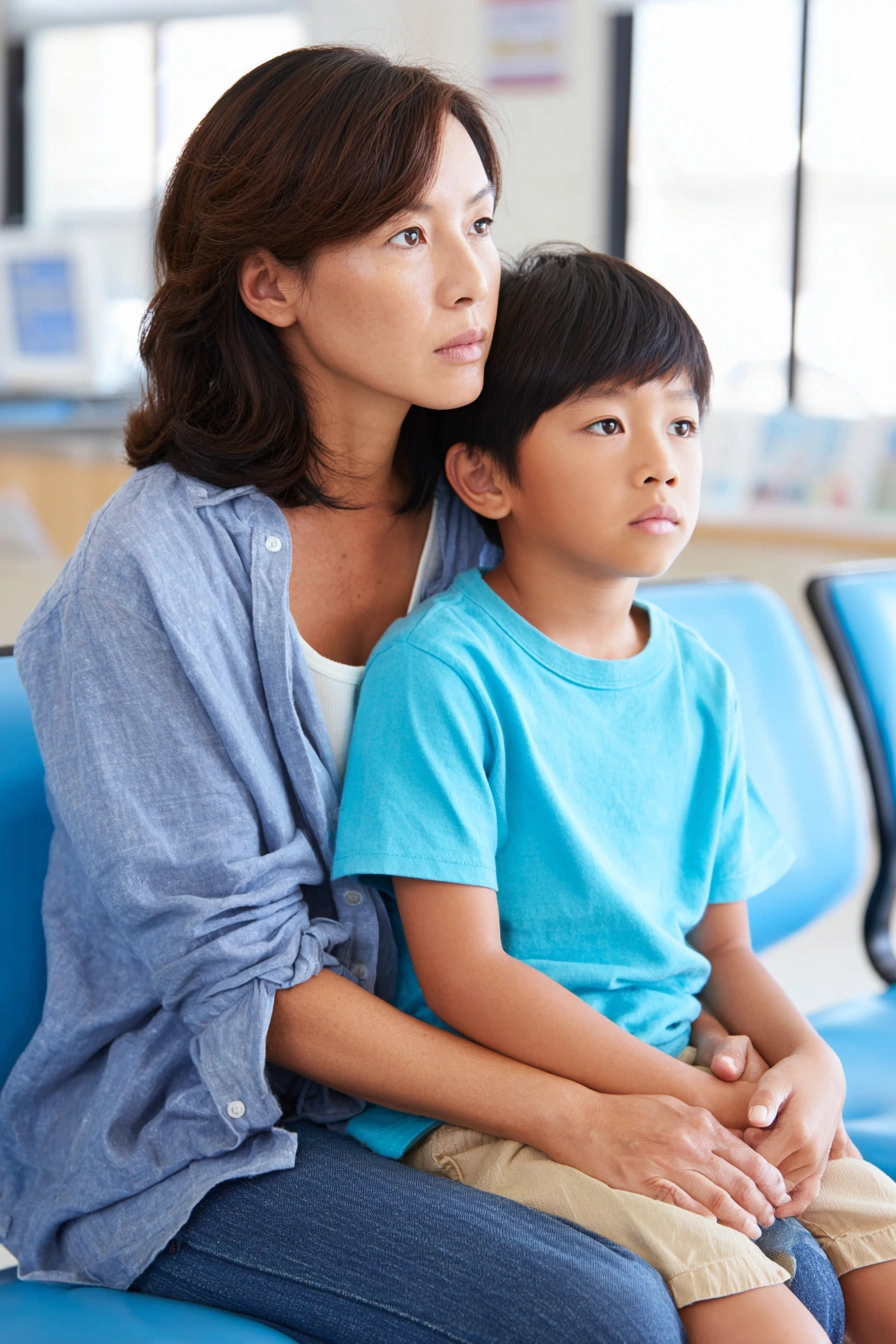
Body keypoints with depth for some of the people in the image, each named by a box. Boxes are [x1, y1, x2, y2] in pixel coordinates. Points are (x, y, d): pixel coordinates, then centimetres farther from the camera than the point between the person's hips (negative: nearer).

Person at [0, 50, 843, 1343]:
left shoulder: (472, 522, 1)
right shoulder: (154, 568, -17)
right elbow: (234, 971, -17)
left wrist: (687, 1029, -8)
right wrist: (574, 1117, -22)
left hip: (441, 1073, 5)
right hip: (194, 1135, -5)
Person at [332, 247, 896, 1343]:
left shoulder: (696, 683, 9)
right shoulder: (442, 668, -13)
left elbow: (723, 944, 14)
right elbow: (464, 974, -15)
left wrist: (807, 1061, -8)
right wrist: (695, 1102, -19)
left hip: (683, 1077, 7)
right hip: (481, 1113, -6)